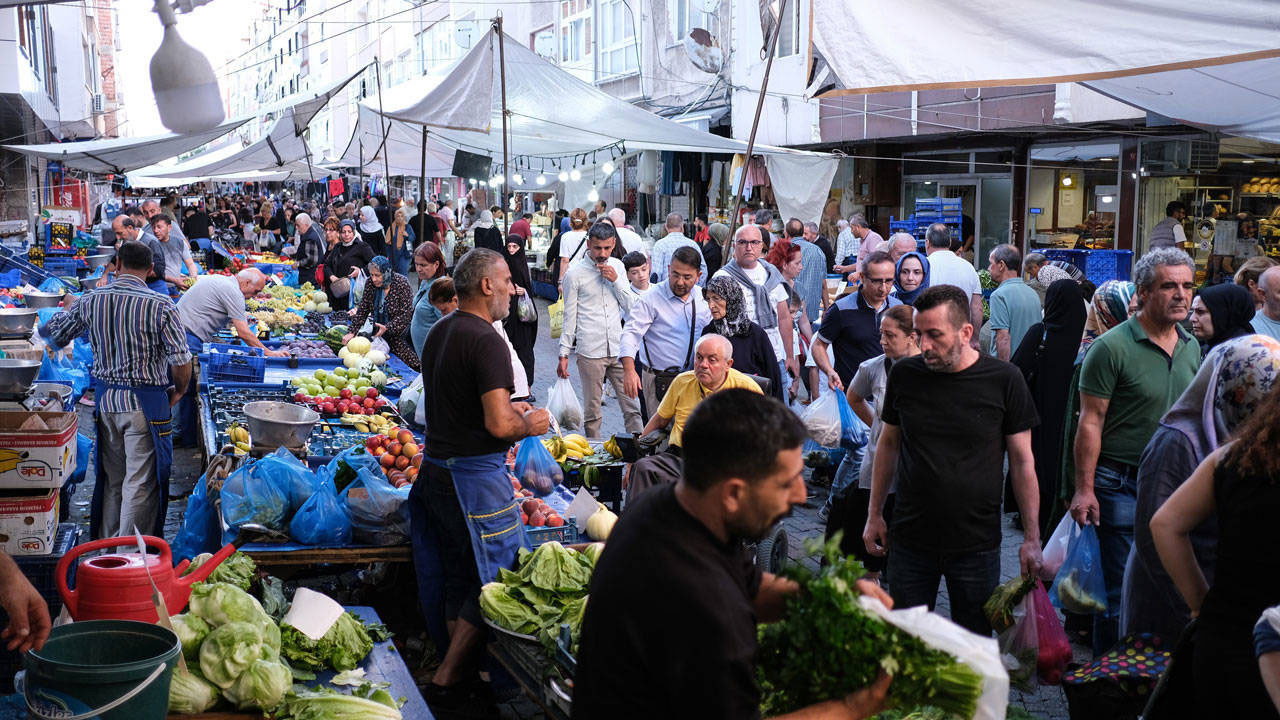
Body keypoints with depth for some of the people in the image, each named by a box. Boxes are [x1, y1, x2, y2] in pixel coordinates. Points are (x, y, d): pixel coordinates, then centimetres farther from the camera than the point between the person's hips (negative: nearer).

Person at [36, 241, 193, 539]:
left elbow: (53, 335, 12)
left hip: (105, 399, 5)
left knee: (111, 478, 18)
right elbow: (181, 361, -14)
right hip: (146, 402, -5)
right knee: (140, 482, 2)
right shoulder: (160, 306, -14)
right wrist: (178, 392, 4)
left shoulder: (91, 301, -1)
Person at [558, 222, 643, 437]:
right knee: (592, 410, 3)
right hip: (589, 351, -3)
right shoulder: (575, 274, -2)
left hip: (618, 348, 3)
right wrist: (564, 354, -1)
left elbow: (630, 307, 9)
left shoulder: (617, 266, 9)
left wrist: (616, 281, -5)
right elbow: (570, 317, 1)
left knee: (632, 406, 2)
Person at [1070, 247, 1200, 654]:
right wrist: (1084, 489, -15)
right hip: (1121, 483, -6)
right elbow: (1090, 422, -12)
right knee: (1119, 590, 0)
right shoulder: (1112, 347, -12)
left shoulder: (1191, 348, 9)